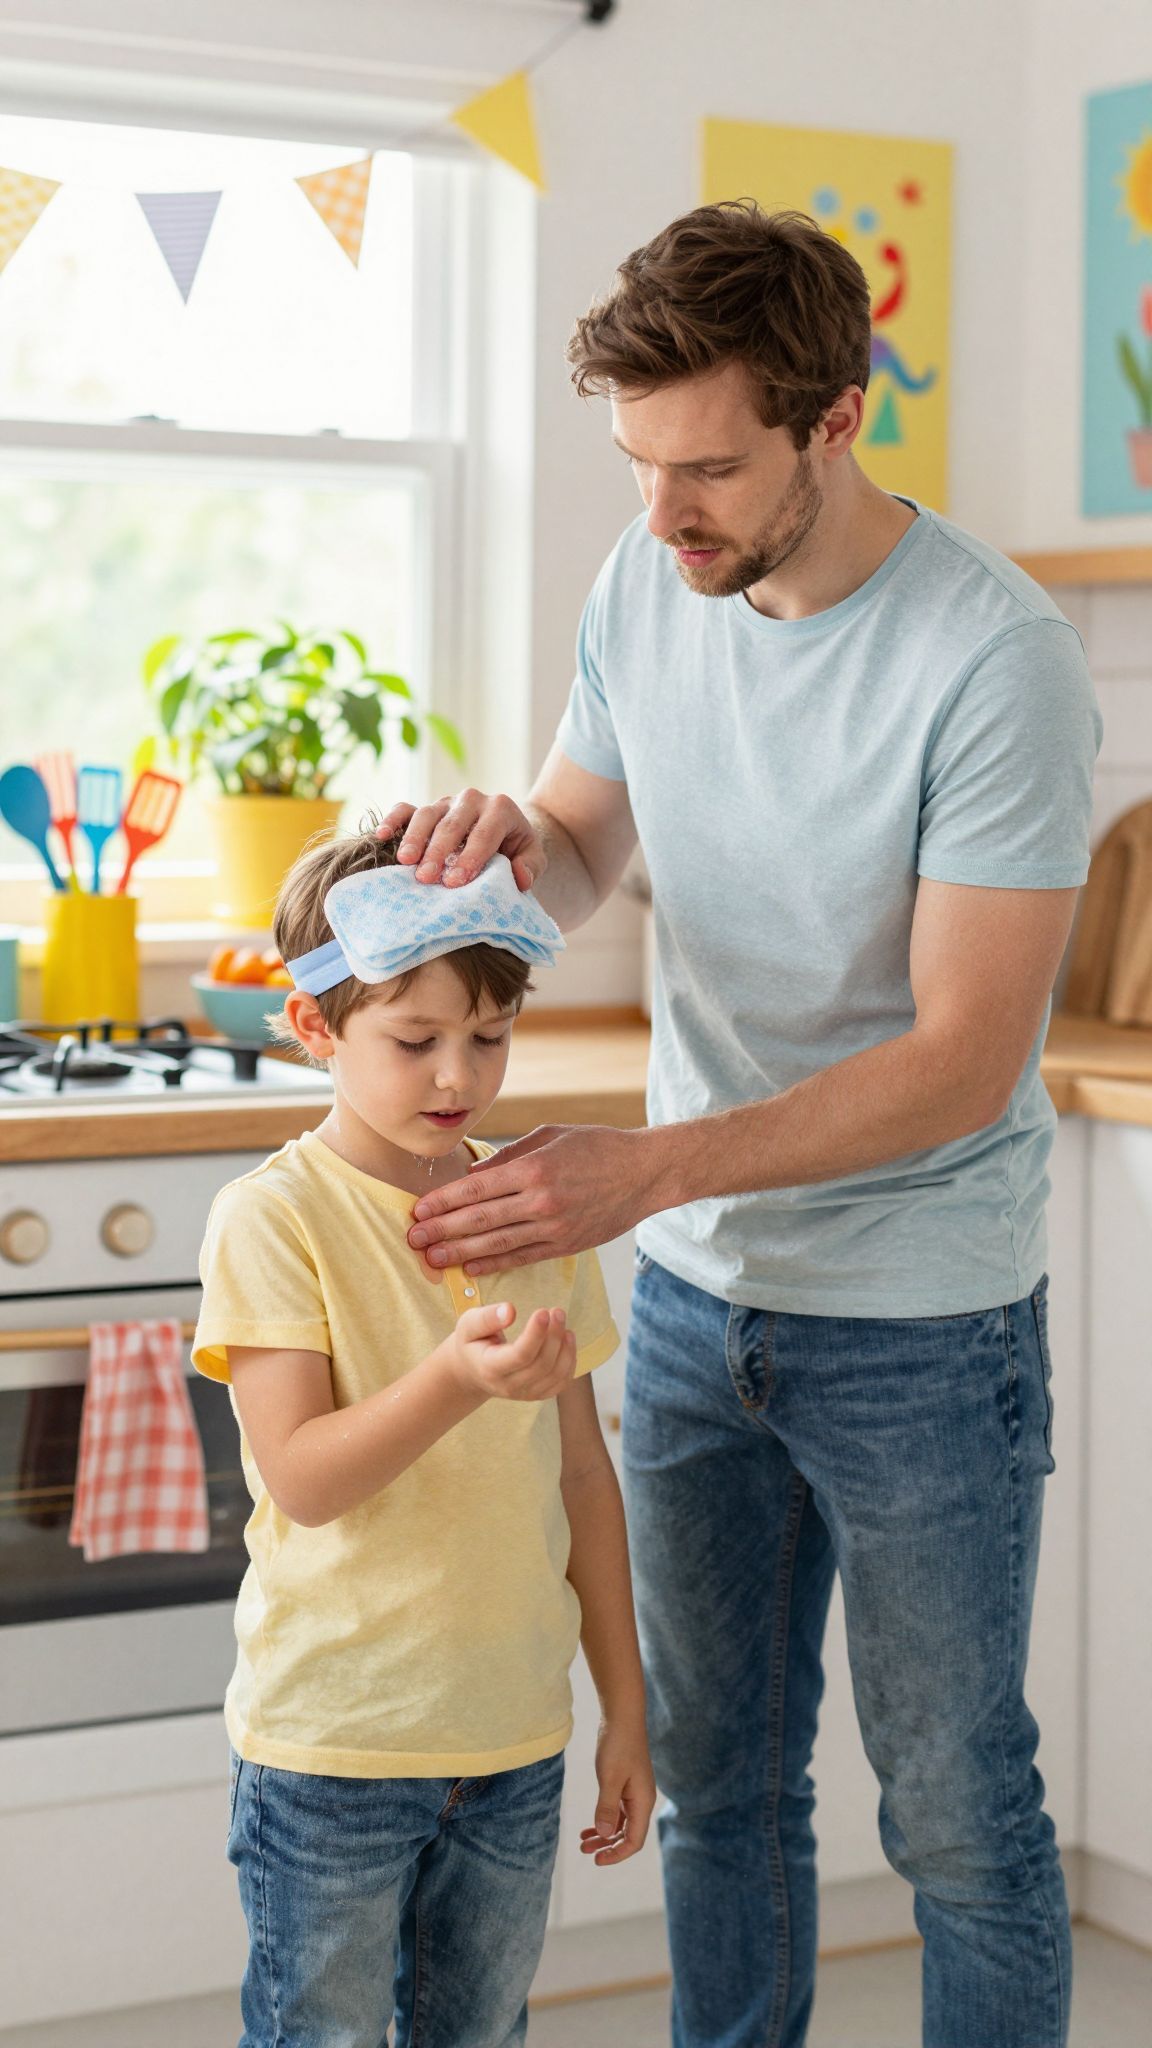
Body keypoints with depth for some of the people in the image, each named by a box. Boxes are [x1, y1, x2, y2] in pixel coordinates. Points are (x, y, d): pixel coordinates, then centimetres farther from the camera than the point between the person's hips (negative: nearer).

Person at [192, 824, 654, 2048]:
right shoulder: (271, 1219, -11)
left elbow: (581, 1475, 9)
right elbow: (302, 1478, -19)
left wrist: (624, 1707, 10)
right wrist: (460, 1380, -34)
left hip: (514, 1734, 5)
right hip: (333, 1736, -5)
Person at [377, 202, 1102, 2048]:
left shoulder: (994, 663, -23)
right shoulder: (646, 584, -3)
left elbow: (961, 1063, -24)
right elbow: (589, 850, 11)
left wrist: (641, 1169, -32)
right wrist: (510, 839, -14)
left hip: (920, 1322, -6)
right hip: (694, 1289, 6)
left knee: (955, 1809, 8)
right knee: (718, 1774, 18)